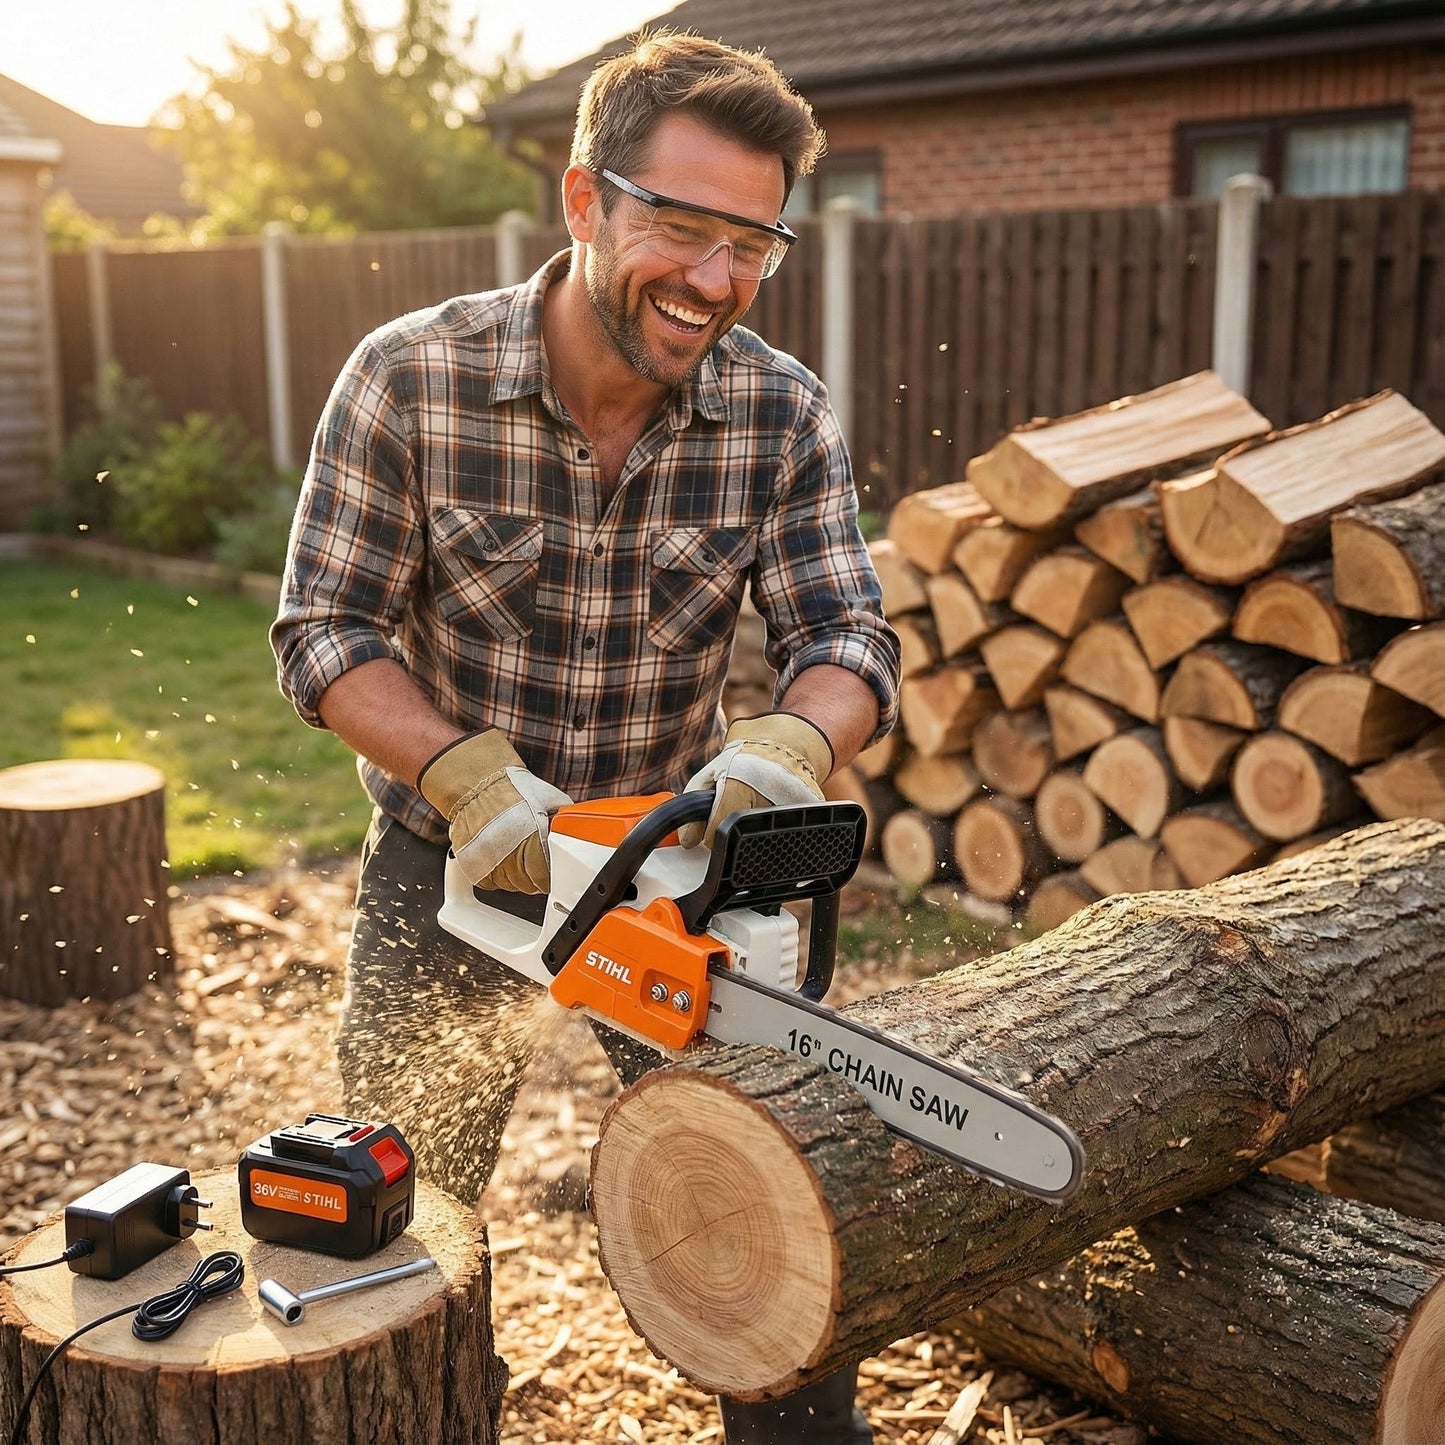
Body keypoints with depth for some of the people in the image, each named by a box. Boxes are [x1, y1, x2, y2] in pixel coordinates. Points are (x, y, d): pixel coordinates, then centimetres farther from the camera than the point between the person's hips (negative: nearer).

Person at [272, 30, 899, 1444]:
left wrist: (789, 741, -37)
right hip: (449, 856, -1)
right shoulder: (409, 376, -18)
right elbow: (323, 631, -14)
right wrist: (469, 775, -30)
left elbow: (847, 635, -14)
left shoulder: (782, 413, -12)